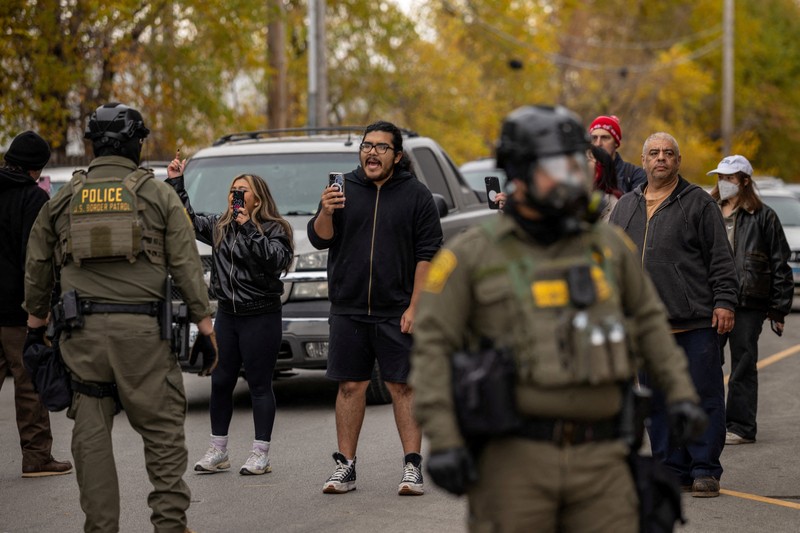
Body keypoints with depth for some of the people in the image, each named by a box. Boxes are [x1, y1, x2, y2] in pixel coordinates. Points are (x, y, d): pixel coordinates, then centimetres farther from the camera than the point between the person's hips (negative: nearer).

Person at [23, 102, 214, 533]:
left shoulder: (63, 200, 10)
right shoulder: (158, 195, 3)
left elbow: (37, 267, 15)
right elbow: (186, 264, 0)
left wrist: (35, 321, 25)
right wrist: (204, 321, 4)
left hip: (82, 332, 2)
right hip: (142, 329, -2)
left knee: (91, 433, 6)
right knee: (162, 427, 2)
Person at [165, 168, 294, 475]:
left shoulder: (274, 229, -5)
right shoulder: (220, 227, 12)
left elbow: (276, 259, -22)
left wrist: (249, 229, -25)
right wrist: (175, 183, 13)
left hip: (260, 317, -6)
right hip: (227, 315, 6)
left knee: (259, 385, -2)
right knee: (220, 383, 9)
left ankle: (261, 455, 4)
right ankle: (218, 452, 18)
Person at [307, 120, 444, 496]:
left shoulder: (416, 196, 1)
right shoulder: (344, 189, 7)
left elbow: (427, 254, -2)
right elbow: (320, 240, 5)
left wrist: (415, 307, -9)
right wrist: (325, 214, -17)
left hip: (396, 312, -2)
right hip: (348, 310, 2)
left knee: (403, 386, -3)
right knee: (350, 386, 5)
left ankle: (412, 466, 0)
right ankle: (345, 466, 10)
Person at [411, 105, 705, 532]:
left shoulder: (608, 245, 10)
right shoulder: (472, 256, -1)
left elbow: (647, 320, 23)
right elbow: (432, 347, -5)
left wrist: (679, 391, 13)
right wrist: (442, 440, -14)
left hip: (598, 459, 3)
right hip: (515, 459, -3)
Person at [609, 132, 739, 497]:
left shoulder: (698, 203, 4)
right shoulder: (625, 207, 17)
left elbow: (720, 258, 0)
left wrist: (724, 302, -8)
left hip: (695, 321, -4)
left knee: (703, 398, -3)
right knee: (658, 402, 5)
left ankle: (704, 471, 3)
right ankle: (672, 470, 12)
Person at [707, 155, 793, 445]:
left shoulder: (763, 217, 0)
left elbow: (780, 265, 1)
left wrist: (779, 309, -4)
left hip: (748, 304, -4)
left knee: (743, 367, 2)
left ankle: (741, 427, 8)